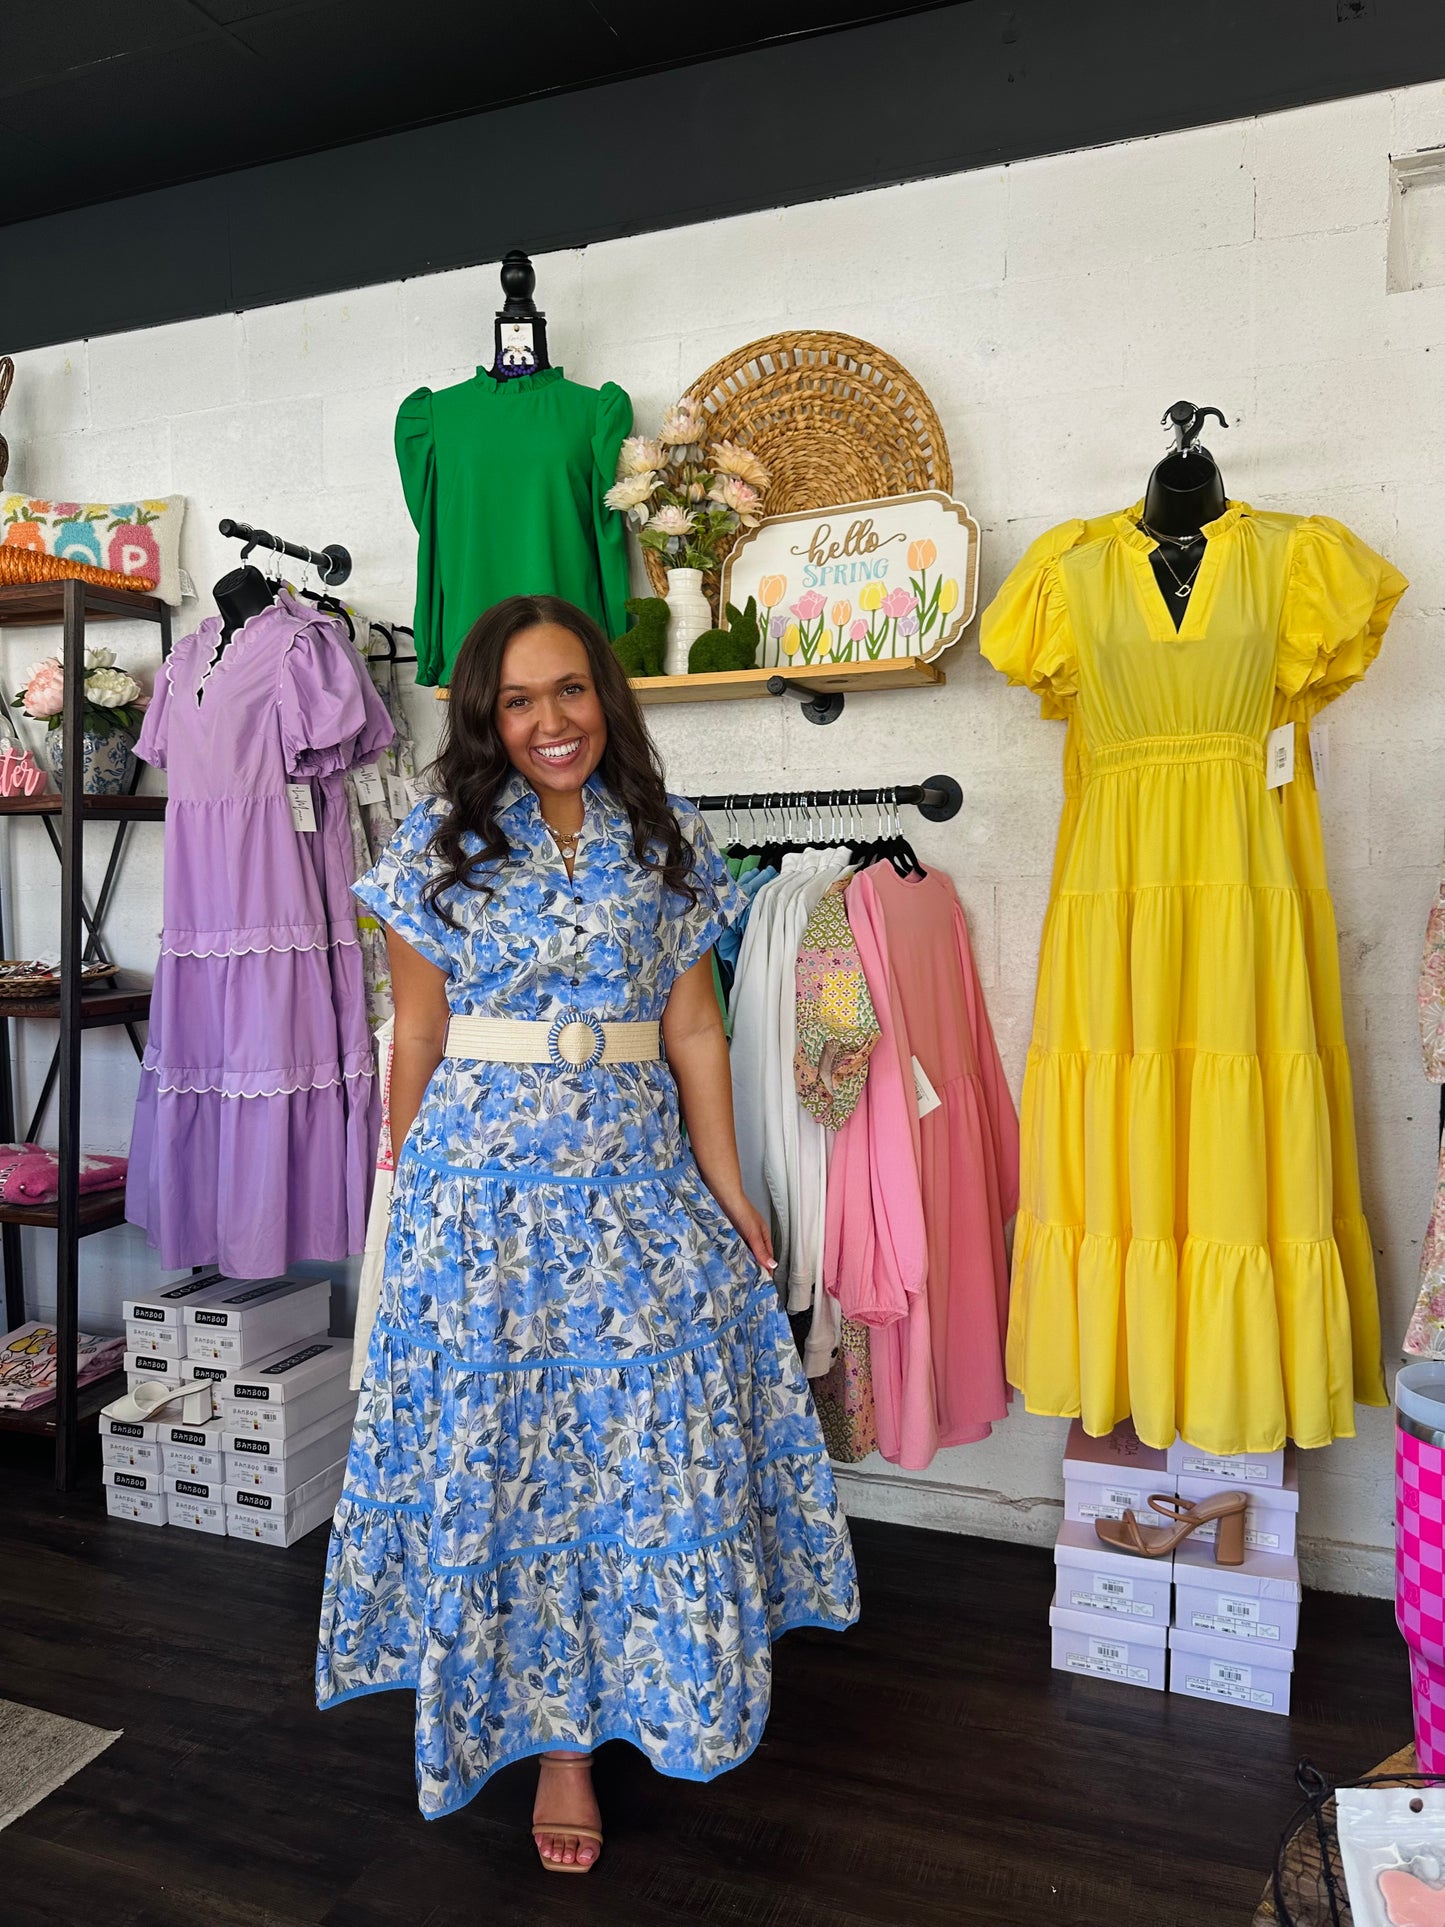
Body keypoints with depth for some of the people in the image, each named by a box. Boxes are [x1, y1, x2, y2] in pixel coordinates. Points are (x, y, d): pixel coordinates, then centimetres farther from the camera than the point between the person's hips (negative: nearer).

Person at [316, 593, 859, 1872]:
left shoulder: (668, 841, 6)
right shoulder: (441, 842, 0)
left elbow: (693, 1029, 4)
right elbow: (417, 1037, 3)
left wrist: (728, 1189, 2)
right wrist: (415, 1189, 6)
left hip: (640, 1181, 2)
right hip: (487, 1182, -1)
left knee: (656, 1441, 8)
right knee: (507, 1446, 6)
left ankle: (645, 1689, 35)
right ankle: (556, 1735, 27)